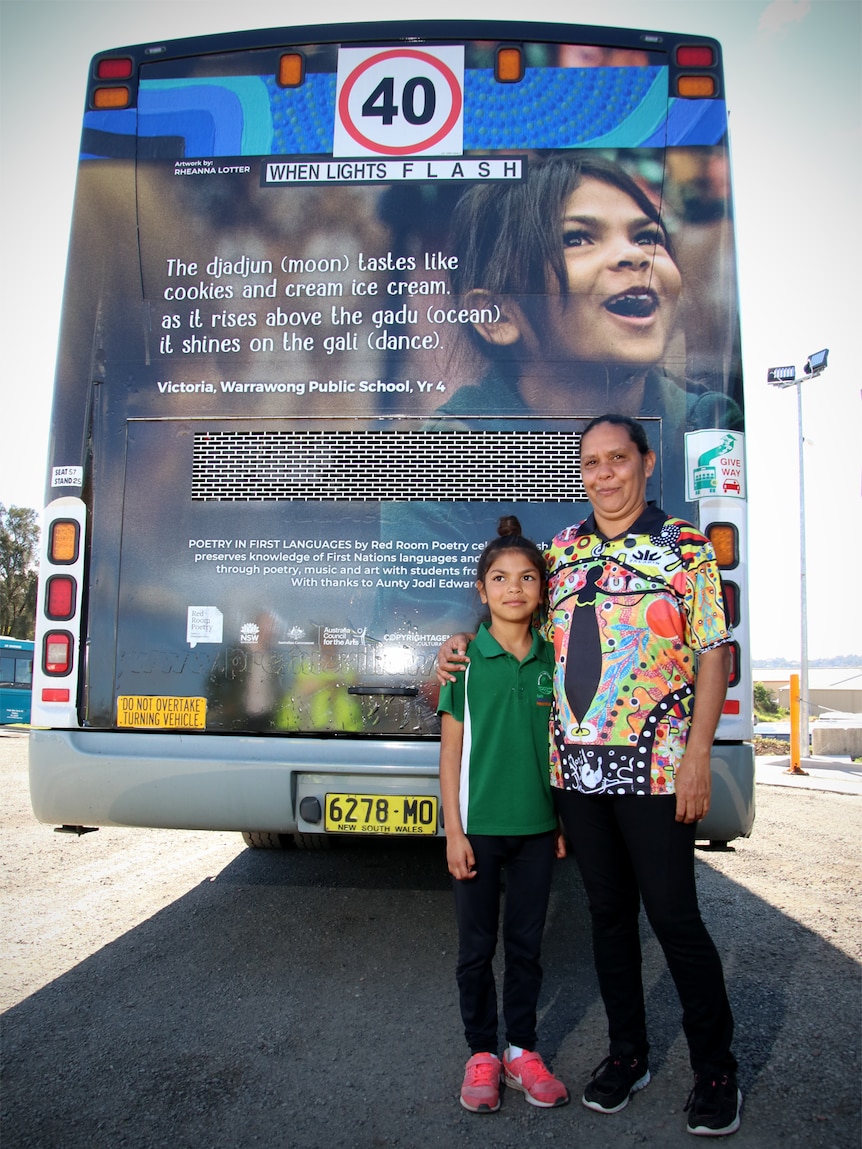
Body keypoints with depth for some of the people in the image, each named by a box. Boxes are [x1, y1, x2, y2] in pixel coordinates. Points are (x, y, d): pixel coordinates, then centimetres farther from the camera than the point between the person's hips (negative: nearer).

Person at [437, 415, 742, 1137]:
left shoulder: (685, 546, -2)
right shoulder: (561, 550, 10)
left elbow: (713, 654, -5)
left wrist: (697, 756, -12)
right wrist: (464, 643, 6)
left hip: (656, 770, -4)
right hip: (575, 770, 4)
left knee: (674, 917, 3)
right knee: (609, 913, 15)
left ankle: (716, 1070, 25)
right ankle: (628, 1053, 33)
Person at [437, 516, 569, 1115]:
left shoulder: (552, 659, 1)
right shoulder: (466, 659, -7)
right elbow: (451, 747, -5)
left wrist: (563, 820, 7)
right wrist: (454, 829, -7)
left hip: (536, 824, 2)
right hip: (479, 824, -2)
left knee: (526, 943, 14)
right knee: (477, 946, 10)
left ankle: (523, 1049, 31)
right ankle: (482, 1053, 28)